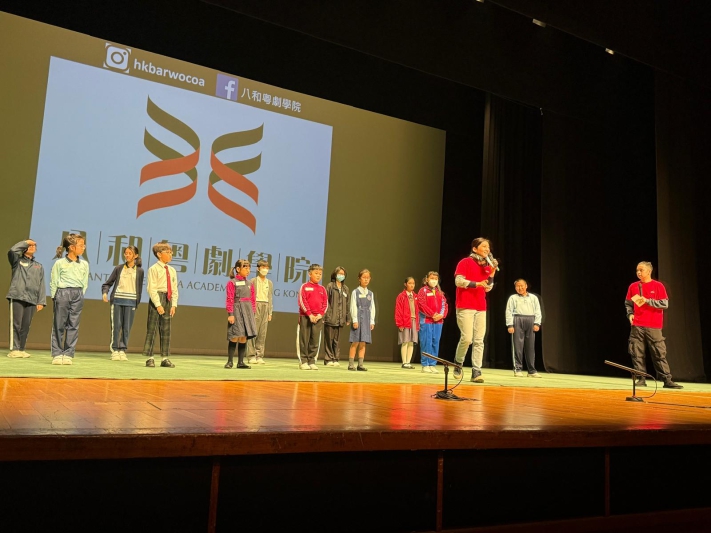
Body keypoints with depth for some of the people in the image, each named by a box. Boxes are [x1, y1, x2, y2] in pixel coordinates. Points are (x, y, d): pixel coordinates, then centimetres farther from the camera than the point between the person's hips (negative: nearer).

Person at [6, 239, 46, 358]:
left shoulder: (39, 266, 20)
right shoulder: (17, 261, 12)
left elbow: (41, 285, 14)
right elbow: (11, 251, -12)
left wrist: (41, 302, 5)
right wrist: (25, 242, 1)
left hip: (32, 300, 3)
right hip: (17, 297, -3)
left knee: (26, 326, 2)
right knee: (16, 324, -7)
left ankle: (21, 349, 9)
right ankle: (14, 349, -6)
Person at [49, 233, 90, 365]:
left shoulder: (84, 264, 8)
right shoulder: (59, 263, -1)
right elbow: (53, 282, 3)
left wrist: (80, 295, 6)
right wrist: (55, 297, 1)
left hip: (78, 294, 3)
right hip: (62, 293, -3)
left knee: (73, 325, 1)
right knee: (59, 325, 1)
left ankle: (68, 354, 6)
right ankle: (57, 354, 8)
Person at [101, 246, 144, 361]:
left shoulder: (139, 271, 7)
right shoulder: (119, 268, 9)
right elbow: (108, 283, 10)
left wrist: (137, 302, 6)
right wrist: (105, 292, -8)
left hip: (131, 301, 0)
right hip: (117, 300, 0)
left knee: (127, 327, 0)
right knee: (116, 326, 0)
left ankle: (122, 350, 8)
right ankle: (115, 350, 6)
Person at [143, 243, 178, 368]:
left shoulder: (172, 270, 12)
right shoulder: (154, 269, -6)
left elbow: (174, 289, 12)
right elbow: (151, 288, -11)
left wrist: (174, 305, 3)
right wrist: (158, 305, -16)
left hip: (168, 299, 6)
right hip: (156, 298, -6)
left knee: (166, 330, 9)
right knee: (152, 328, -2)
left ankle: (165, 358, 15)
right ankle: (149, 358, 5)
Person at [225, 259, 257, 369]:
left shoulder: (250, 284, 12)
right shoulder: (232, 283, -3)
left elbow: (253, 299, 13)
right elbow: (229, 299, -7)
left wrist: (253, 313, 7)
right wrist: (230, 314, -13)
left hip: (247, 311, 5)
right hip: (236, 310, -5)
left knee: (244, 337, 4)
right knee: (234, 337, -6)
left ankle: (241, 362, 11)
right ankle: (230, 361, 5)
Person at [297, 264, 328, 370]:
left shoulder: (322, 288, 12)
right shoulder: (305, 287, 1)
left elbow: (325, 304, 10)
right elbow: (302, 301, -7)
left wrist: (320, 314, -5)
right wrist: (310, 314, -13)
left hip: (318, 318, 4)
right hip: (305, 317, -4)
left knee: (315, 341, 5)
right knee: (304, 340, -1)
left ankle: (312, 361, 12)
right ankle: (303, 361, 6)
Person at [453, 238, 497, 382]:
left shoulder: (487, 266, 16)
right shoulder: (465, 262, -3)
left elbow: (488, 288, 14)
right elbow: (458, 281, -12)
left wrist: (492, 273, 2)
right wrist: (477, 284, -16)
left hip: (481, 308, 6)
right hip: (465, 307, -6)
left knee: (479, 341, -1)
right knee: (467, 338, -12)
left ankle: (476, 371, 0)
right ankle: (458, 364, 12)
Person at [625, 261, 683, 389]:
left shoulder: (658, 286, 2)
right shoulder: (633, 286, 10)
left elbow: (665, 304, -5)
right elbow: (628, 303, 18)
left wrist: (647, 301, -13)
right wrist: (630, 314, 1)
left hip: (653, 327, -2)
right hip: (637, 326, 3)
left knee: (660, 353, -1)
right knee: (637, 353, 0)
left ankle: (667, 380, 4)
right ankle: (641, 379, 7)